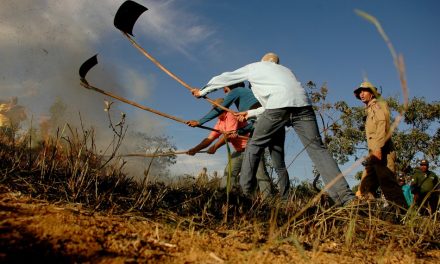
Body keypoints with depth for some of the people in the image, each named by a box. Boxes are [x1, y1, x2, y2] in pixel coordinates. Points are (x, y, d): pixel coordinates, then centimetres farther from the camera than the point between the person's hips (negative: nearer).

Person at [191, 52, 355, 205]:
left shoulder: (253, 67, 28)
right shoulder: (284, 69, 41)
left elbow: (225, 78, 37)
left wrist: (202, 91, 50)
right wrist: (251, 113, 52)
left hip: (279, 107, -4)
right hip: (303, 105, 4)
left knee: (254, 146, 11)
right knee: (317, 148, -2)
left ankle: (244, 190, 12)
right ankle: (343, 194, -14)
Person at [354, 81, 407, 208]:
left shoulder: (379, 105, 6)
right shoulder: (369, 110, 30)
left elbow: (383, 126, -11)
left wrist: (378, 147, -23)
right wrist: (371, 152, 16)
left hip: (382, 151, -9)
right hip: (374, 153, 9)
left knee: (387, 182, -17)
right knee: (366, 187, 4)